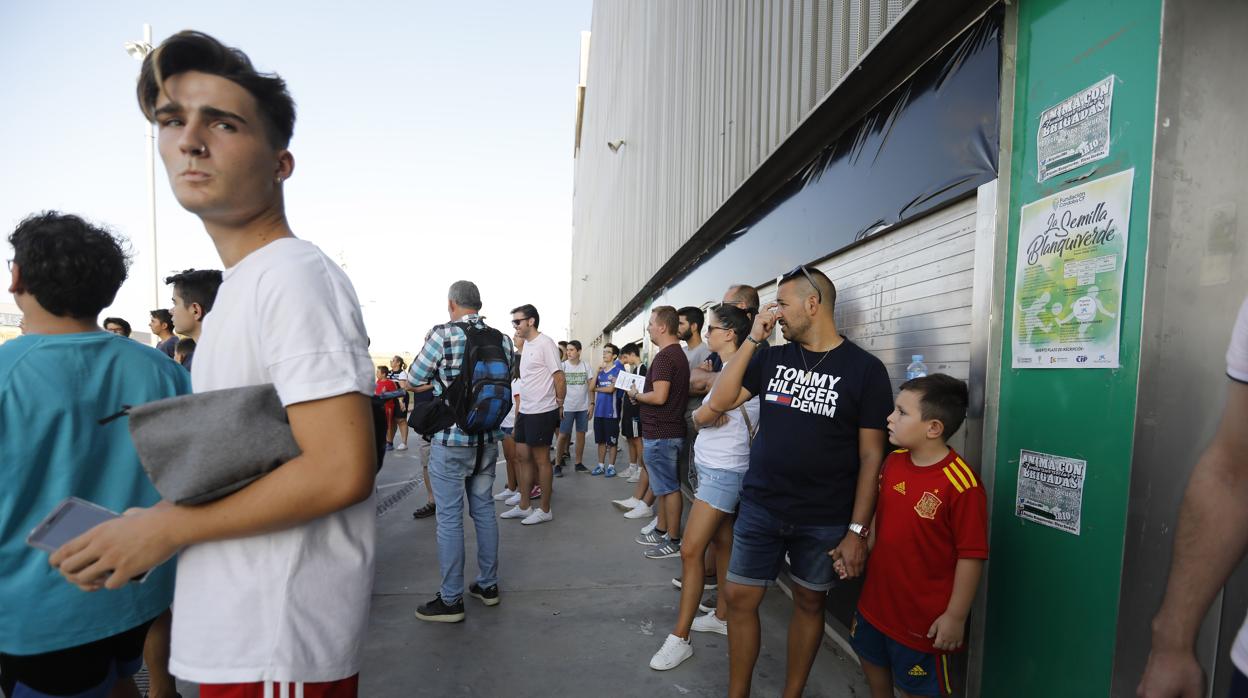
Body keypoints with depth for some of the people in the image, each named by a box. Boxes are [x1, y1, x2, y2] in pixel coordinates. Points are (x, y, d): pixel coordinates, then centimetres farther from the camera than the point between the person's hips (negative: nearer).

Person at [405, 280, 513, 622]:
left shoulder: (442, 335, -12)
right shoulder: (502, 339, 1)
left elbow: (414, 379, -1)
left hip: (451, 440, -5)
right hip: (488, 440, 5)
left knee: (449, 517, 4)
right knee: (484, 508, 16)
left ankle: (451, 600, 14)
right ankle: (488, 585, 28)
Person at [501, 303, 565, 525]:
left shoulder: (545, 344, -14)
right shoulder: (526, 345, 12)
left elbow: (559, 377, -14)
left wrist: (559, 405, -9)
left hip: (542, 412, -9)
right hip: (525, 410, 9)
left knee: (541, 459, 1)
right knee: (523, 456, 14)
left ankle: (545, 510, 14)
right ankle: (524, 506, 26)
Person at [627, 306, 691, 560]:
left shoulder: (664, 356, -19)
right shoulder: (678, 354, 13)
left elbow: (659, 397, -26)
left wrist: (636, 395, -9)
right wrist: (641, 393, 12)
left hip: (660, 434, -10)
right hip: (666, 431, 10)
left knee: (669, 488, 0)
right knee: (664, 486, 18)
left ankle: (673, 542, 10)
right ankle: (661, 531, 30)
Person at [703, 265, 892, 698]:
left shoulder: (864, 369, -7)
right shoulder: (772, 358, 3)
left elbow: (871, 455, -6)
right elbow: (719, 402, -5)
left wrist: (858, 530, -8)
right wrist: (752, 338, -8)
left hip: (824, 520, -2)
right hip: (760, 507, 3)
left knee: (810, 603, 15)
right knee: (739, 597, 8)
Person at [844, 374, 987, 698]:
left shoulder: (961, 485, -25)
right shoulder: (893, 461, -4)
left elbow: (971, 556, -20)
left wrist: (955, 616, -15)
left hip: (923, 616, -6)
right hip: (877, 599, 6)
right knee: (872, 659, 27)